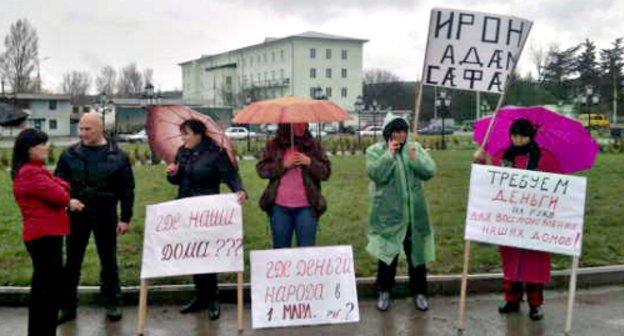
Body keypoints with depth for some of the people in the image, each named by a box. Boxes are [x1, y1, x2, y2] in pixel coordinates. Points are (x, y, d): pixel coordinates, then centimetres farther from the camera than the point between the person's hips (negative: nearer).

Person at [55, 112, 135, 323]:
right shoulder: (70, 154, 2)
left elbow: (127, 190, -1)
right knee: (72, 262, 8)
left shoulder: (118, 156, -3)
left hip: (106, 216, -1)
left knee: (108, 261, 9)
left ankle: (111, 303, 23)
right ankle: (67, 306, 18)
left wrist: (125, 218, -4)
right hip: (76, 215, 2)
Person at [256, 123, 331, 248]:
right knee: (280, 248, 10)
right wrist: (283, 164, -12)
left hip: (306, 207, 0)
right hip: (279, 207, 1)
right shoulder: (273, 145, 5)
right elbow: (261, 170, -1)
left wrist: (310, 162, -13)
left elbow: (326, 172, 3)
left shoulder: (314, 145, 5)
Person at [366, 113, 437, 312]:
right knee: (387, 252, 3)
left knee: (417, 252, 11)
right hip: (388, 214, -3)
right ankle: (384, 292, 19)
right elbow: (376, 173, -17)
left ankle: (419, 292, 25)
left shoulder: (415, 148, 8)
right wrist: (390, 154, -19)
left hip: (414, 213, 3)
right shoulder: (375, 151, -1)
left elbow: (430, 171, -3)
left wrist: (415, 158, -19)